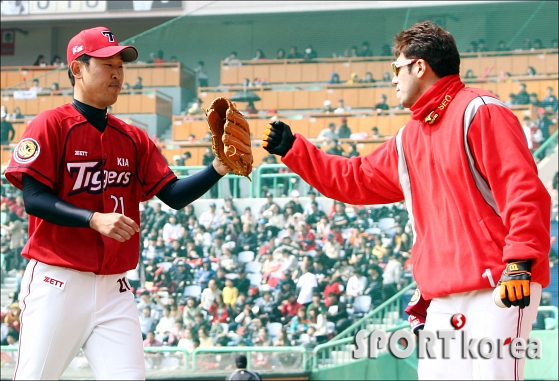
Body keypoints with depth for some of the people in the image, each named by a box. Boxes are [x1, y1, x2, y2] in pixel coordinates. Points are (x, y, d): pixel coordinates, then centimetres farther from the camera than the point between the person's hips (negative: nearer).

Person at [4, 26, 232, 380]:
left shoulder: (134, 139, 13)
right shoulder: (51, 125, -4)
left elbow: (174, 195, 6)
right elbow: (34, 199, -11)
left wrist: (218, 168, -11)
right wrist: (94, 220, -23)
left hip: (115, 288, 5)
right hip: (59, 282, -5)